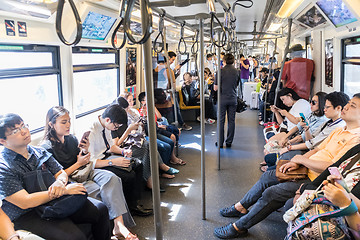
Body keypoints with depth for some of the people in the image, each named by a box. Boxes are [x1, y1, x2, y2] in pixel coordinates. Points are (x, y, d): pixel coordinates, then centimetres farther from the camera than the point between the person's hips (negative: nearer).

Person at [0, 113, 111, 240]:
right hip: (26, 216, -6)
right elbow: (25, 202, -20)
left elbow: (62, 173, 14)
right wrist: (65, 190, -19)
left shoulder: (39, 152, 8)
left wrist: (59, 182, -13)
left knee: (100, 209, -5)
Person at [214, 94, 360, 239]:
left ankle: (239, 227, -2)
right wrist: (296, 162, -3)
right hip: (306, 170, 10)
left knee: (271, 193, -16)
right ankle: (241, 207, 28)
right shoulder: (339, 131, 12)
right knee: (267, 177, 12)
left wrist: (302, 159, -15)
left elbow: (333, 167, -26)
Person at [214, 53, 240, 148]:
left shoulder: (220, 71, -9)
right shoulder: (237, 72, 2)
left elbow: (215, 88, -7)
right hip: (233, 99, 3)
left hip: (223, 99, -3)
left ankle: (220, 143, 9)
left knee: (221, 121, 5)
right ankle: (229, 142, 14)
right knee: (231, 121, 8)